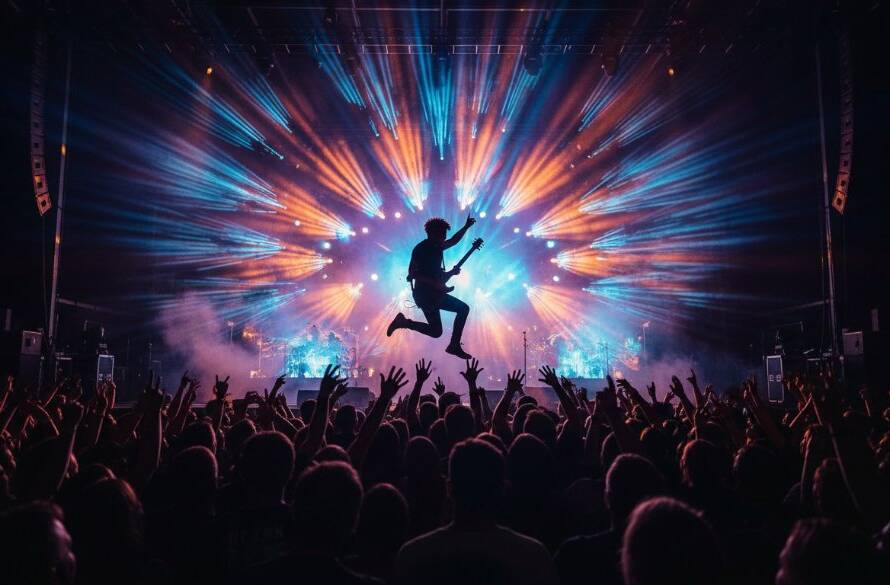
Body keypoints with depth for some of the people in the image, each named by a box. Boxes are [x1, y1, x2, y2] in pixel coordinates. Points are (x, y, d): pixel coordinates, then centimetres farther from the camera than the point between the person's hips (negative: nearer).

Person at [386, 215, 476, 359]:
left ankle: (454, 346, 11)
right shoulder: (420, 249, -17)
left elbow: (453, 241, 24)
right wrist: (433, 283, -25)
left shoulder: (437, 246, 7)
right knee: (436, 331, -9)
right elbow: (412, 273, -22)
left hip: (435, 293, 9)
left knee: (463, 308, 8)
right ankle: (404, 322, 5)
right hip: (424, 294, -9)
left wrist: (466, 227, 11)